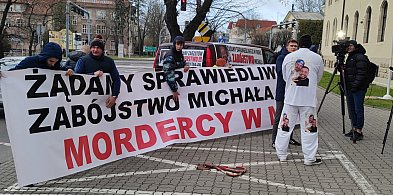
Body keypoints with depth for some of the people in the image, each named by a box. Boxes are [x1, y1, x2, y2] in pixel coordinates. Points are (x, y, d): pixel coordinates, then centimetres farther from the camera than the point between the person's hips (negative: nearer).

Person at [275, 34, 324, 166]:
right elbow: (319, 77, 12)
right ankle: (309, 158, 11)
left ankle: (281, 155, 18)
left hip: (290, 98, 2)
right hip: (308, 99, -1)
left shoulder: (289, 57, 2)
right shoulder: (317, 58, -1)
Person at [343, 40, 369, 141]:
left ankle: (359, 132, -1)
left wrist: (355, 85, -21)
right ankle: (354, 129, 22)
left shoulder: (360, 57, -10)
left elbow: (361, 73, -17)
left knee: (358, 109, -5)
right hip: (350, 88, 9)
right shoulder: (350, 57, 19)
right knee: (351, 109, 13)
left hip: (358, 89, -9)